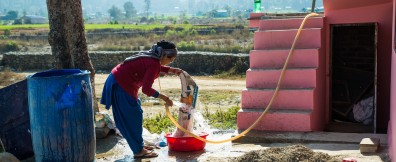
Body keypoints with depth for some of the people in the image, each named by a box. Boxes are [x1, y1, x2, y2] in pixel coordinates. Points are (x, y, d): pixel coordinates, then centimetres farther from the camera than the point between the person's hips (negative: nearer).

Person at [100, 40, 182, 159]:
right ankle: (139, 151, 6)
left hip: (118, 81, 10)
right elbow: (146, 89, -27)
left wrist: (172, 70, 17)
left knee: (135, 115, 17)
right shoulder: (154, 64, -23)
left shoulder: (152, 57, 4)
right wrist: (163, 97, -19)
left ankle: (139, 145, 27)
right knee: (132, 117, -2)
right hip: (121, 85, -10)